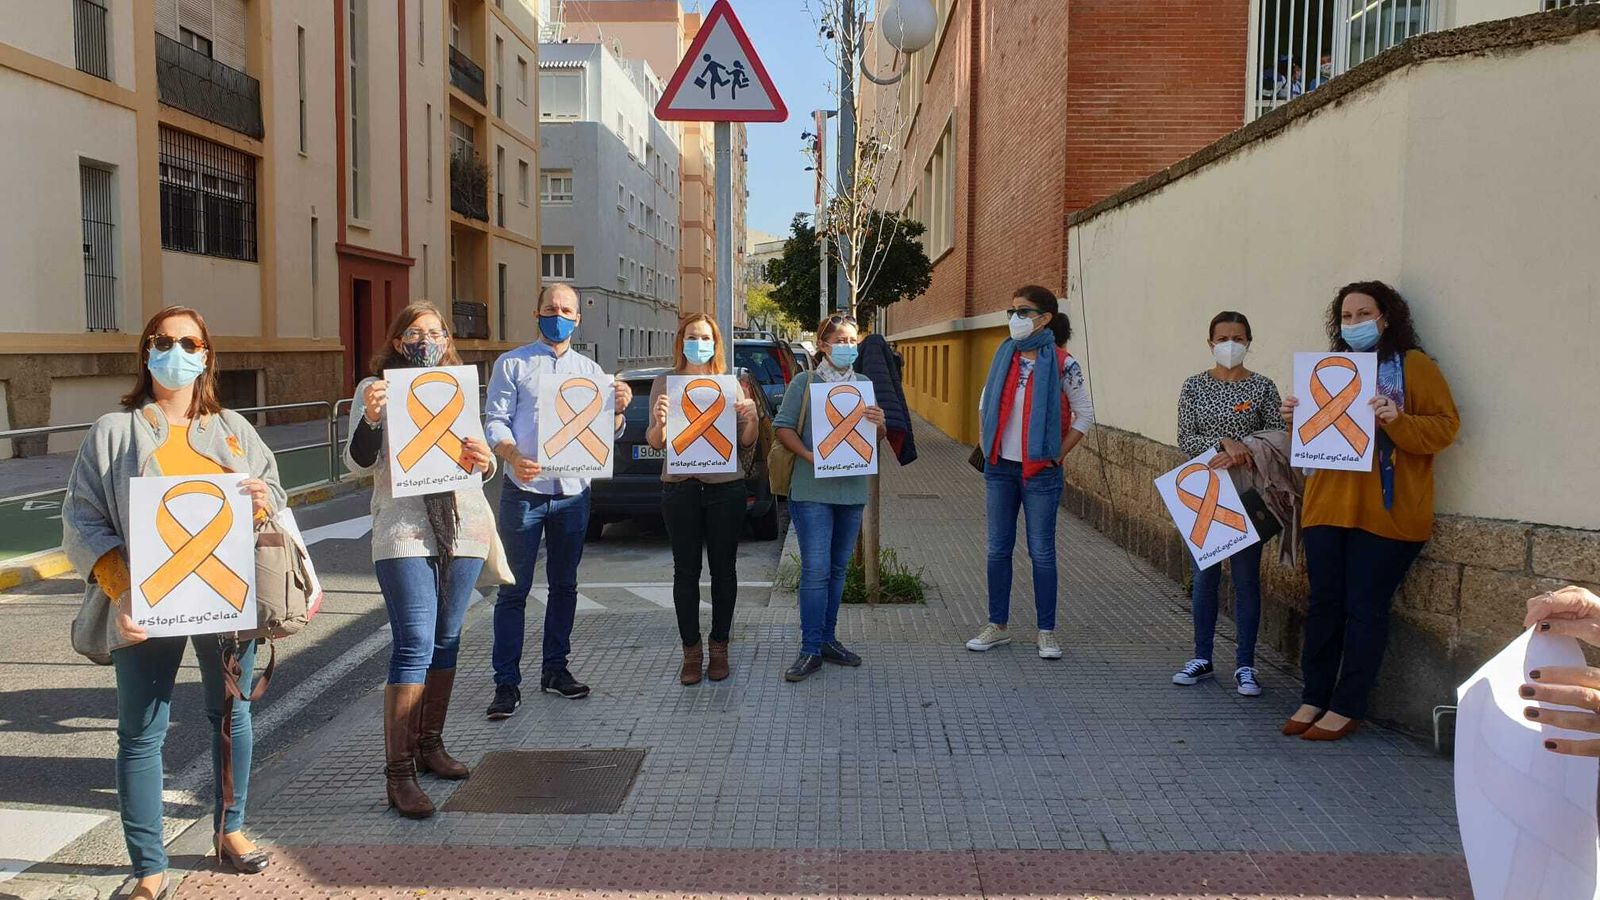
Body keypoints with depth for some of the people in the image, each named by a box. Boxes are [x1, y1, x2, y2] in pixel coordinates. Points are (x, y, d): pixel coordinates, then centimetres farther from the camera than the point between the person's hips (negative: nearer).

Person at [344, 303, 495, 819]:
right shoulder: (377, 388, 3)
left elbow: (483, 462, 14)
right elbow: (358, 464, -4)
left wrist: (484, 461, -10)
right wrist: (370, 418, -22)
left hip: (462, 526, 5)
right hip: (403, 531, -4)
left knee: (445, 641, 11)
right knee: (414, 646, -12)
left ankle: (430, 745, 25)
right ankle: (398, 774, -8)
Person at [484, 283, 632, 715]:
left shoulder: (590, 370, 11)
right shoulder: (512, 364, 2)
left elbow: (606, 433, 8)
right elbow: (495, 421, -5)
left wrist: (618, 410, -14)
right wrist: (514, 457, -24)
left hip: (573, 493, 4)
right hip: (524, 491, -3)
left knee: (564, 585, 12)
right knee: (514, 589, -1)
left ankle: (555, 670, 24)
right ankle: (507, 683, 4)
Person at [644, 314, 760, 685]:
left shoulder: (730, 383, 8)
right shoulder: (665, 382, 5)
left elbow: (746, 441, 7)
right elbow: (655, 442, 1)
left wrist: (753, 418, -14)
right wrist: (660, 423, -21)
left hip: (726, 487, 1)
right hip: (680, 487, -1)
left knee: (723, 569, 6)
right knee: (686, 570, 3)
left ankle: (719, 647, 17)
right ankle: (691, 651, 12)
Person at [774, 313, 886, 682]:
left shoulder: (865, 385, 12)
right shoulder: (805, 382, -1)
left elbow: (876, 438, 14)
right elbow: (783, 426, -5)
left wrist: (880, 424, -10)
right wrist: (808, 456, -20)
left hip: (852, 489, 5)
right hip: (812, 490, -5)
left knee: (838, 568, 12)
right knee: (816, 570, -8)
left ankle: (828, 639, 23)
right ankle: (811, 650, -3)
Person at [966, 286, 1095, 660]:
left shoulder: (1062, 364, -7)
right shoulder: (1005, 355, 6)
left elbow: (1085, 415, -2)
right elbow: (986, 400, 17)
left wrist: (1058, 455, -6)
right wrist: (985, 444, 8)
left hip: (1040, 471, -4)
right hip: (1000, 467, 5)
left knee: (1042, 552, 2)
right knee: (998, 549, 9)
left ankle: (1046, 632, 13)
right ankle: (997, 626, 20)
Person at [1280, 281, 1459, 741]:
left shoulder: (1414, 365, 1)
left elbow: (1445, 426, -6)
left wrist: (1397, 420, -22)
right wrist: (1296, 418, 3)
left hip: (1385, 512, -5)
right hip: (1328, 507, 5)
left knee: (1365, 609, 0)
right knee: (1323, 604, 6)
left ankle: (1347, 707, 9)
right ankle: (1314, 698, 16)